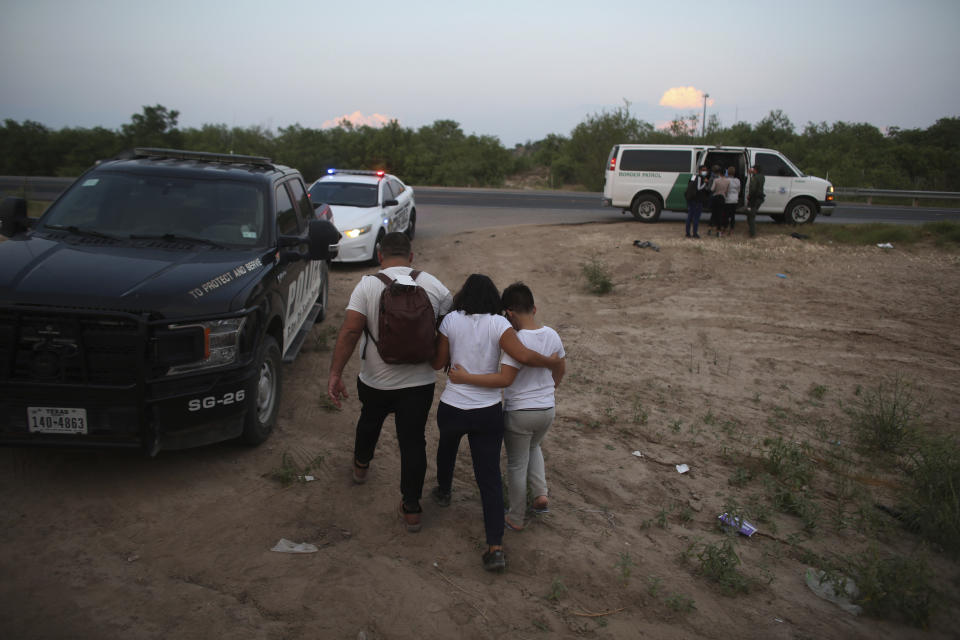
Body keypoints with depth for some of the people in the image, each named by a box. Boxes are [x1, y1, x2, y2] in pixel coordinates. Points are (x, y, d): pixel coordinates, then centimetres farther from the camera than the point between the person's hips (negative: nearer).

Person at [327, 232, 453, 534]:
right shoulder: (433, 285, -5)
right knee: (413, 441, 9)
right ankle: (411, 508, 13)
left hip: (376, 381, 0)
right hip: (420, 382, 0)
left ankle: (361, 464, 53)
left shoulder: (368, 285, -12)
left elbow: (349, 332, -20)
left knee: (369, 421, 29)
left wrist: (335, 374, -17)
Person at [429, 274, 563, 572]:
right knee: (490, 478, 4)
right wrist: (553, 363, -6)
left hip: (452, 409, 1)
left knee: (447, 445, 34)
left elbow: (438, 363, -2)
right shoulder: (498, 324, -10)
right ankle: (495, 547, -1)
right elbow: (523, 356, -22)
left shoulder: (451, 320, -7)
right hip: (489, 413, -1)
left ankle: (443, 492, 56)